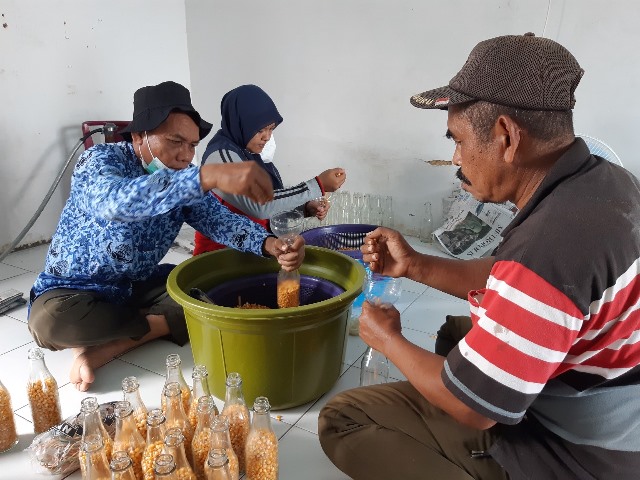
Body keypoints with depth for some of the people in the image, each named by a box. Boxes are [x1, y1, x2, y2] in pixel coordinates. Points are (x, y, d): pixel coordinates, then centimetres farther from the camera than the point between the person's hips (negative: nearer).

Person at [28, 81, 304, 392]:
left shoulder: (183, 178, -5)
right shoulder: (100, 160, -23)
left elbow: (220, 220, -16)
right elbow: (117, 203, -46)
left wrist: (269, 244, -38)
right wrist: (209, 176, -58)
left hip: (139, 286, 5)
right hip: (75, 290, -4)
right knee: (49, 320, -36)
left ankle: (105, 347, -16)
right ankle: (161, 326, -13)